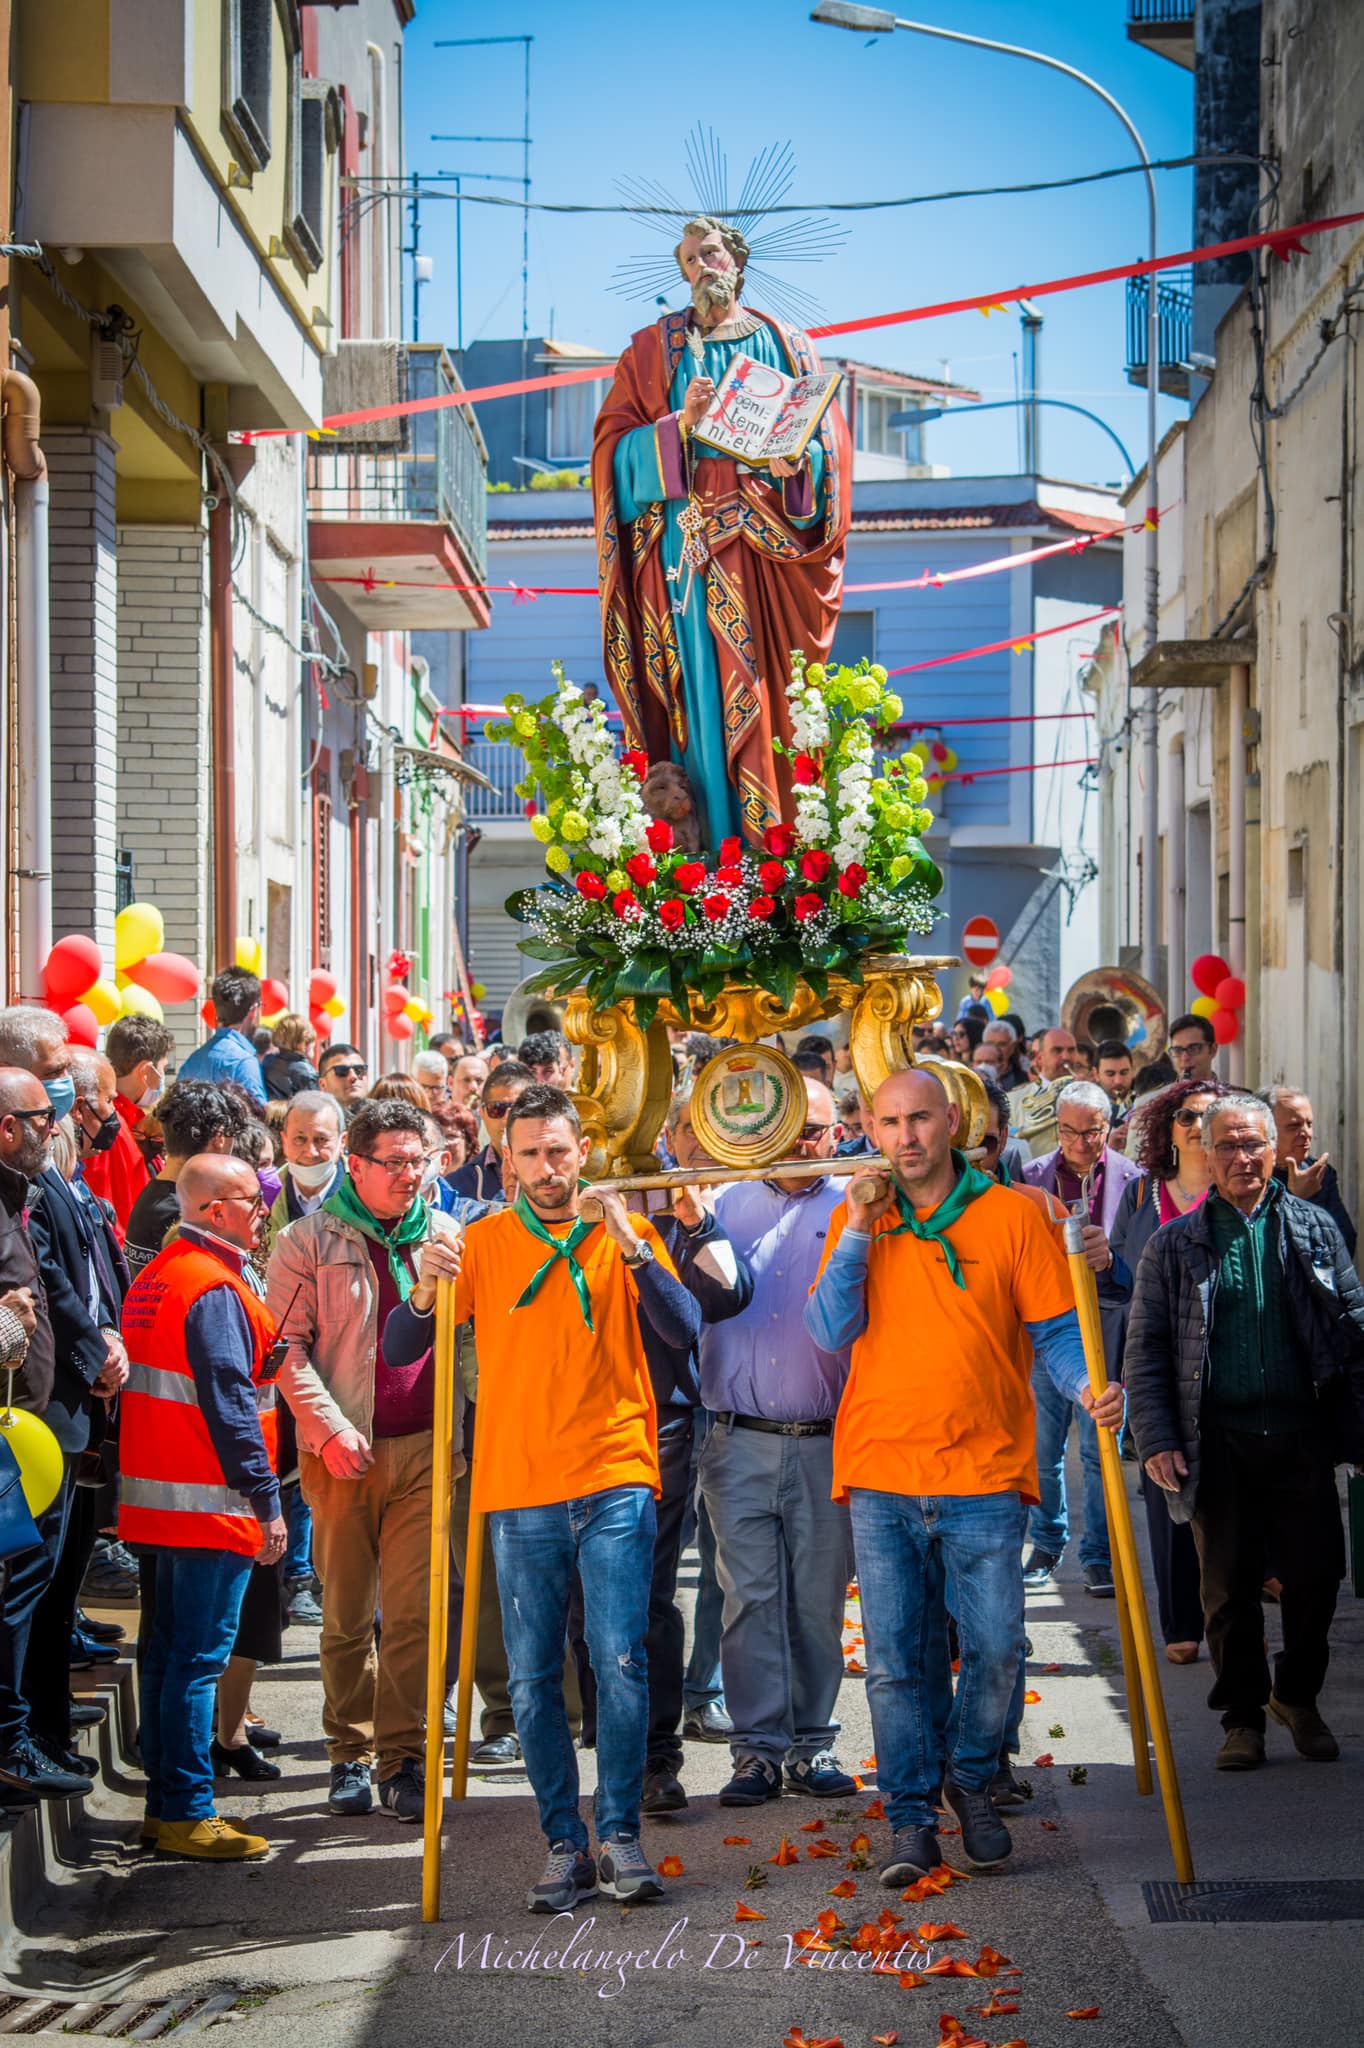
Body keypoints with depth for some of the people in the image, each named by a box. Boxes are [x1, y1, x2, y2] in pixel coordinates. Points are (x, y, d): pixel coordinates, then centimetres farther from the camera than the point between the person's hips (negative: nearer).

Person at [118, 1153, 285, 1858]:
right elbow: (229, 1402, -20)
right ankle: (188, 1814, -3)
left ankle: (165, 1805, 19)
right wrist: (266, 1500, -17)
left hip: (162, 1499, 10)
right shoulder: (214, 1289, -16)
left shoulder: (155, 1277, 14)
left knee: (172, 1651, 13)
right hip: (213, 1506, -10)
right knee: (200, 1656, -6)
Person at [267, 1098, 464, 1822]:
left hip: (424, 1447, 2)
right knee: (346, 1614, 5)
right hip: (344, 1451, -1)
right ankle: (349, 1755, 17)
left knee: (413, 1612, -4)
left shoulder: (444, 1236, 11)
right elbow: (286, 1345, -2)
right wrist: (329, 1428, -11)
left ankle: (402, 1757, 2)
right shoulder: (310, 1239, 1)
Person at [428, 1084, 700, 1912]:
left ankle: (620, 1836, 0)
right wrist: (427, 1293, -18)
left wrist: (632, 1251, -19)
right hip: (519, 1489, 1)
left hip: (614, 1480, -1)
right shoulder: (482, 1243, 7)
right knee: (534, 1680, 3)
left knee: (621, 1661, -9)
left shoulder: (625, 1236, 6)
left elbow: (685, 1331, -7)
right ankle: (565, 1845, 11)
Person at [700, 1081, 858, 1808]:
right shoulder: (724, 1204, 12)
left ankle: (811, 1744, 13)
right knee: (749, 1597, -1)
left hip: (827, 1442, -1)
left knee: (818, 1603, 3)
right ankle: (758, 1748, 4)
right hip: (740, 1441, 1)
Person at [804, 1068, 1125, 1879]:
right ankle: (913, 1816, 14)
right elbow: (832, 1332, -2)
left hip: (984, 1475, -1)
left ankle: (971, 1780, 24)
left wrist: (1093, 1387, -18)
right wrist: (859, 1230, -8)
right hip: (881, 1476, 2)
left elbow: (1057, 1331, 1)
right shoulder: (856, 1219, 9)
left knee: (996, 1647, -1)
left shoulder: (1013, 1215, 1)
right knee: (897, 1657, 2)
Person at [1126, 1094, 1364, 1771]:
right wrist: (1157, 1440, -6)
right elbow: (1145, 1351, 3)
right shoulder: (1175, 1244, 4)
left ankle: (1298, 1696, 25)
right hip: (1218, 1446, -1)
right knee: (1229, 1587, 4)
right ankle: (1242, 1714, 19)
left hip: (1300, 1438, 1)